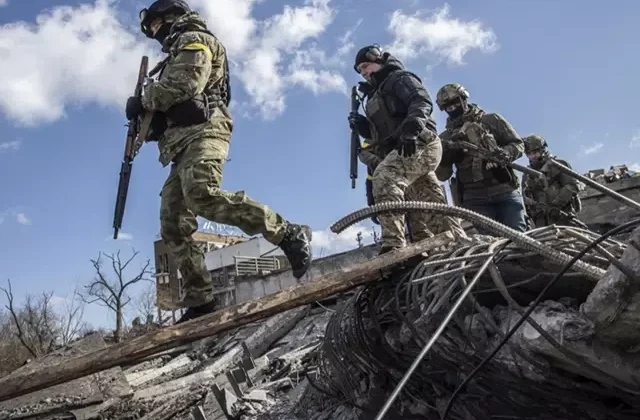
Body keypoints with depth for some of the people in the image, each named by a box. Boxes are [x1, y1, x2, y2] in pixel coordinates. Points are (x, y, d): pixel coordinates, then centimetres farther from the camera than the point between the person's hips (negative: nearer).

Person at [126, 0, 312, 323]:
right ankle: (200, 303, -6)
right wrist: (149, 119, 11)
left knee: (202, 195, -36)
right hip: (183, 142, 9)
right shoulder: (178, 54, 37)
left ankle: (289, 235, -35)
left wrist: (143, 101, -1)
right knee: (173, 227, -3)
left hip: (203, 130, -9)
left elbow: (186, 83, -11)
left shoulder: (194, 40, 9)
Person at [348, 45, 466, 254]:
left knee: (384, 177, -32)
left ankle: (393, 244, -41)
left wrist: (411, 129, -30)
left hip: (420, 143, -9)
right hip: (404, 149, 9)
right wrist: (362, 126, 10)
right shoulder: (376, 95, 32)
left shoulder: (399, 78, 7)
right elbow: (380, 133, 28)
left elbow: (422, 102, -13)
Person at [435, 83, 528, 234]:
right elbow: (442, 175, 7)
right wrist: (445, 156, -14)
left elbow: (518, 144, 7)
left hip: (505, 190, 0)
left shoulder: (491, 120, 9)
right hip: (475, 198, 1)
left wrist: (505, 154, -16)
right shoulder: (445, 138, 11)